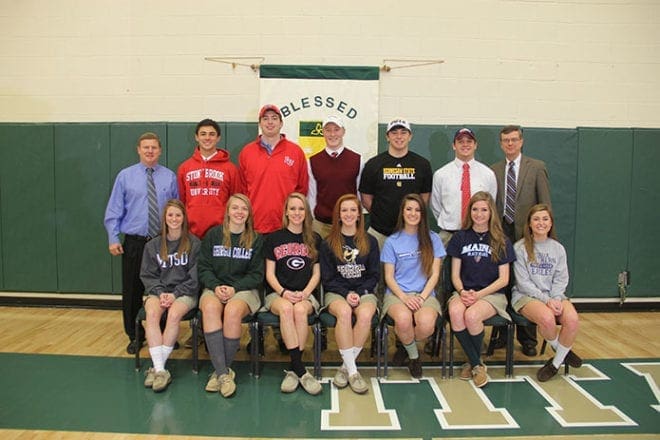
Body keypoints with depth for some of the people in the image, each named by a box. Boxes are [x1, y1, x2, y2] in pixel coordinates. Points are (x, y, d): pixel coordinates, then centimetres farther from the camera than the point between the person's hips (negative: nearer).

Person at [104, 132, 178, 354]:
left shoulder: (170, 177, 2)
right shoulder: (125, 176, 1)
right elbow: (114, 211, 1)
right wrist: (113, 239, -5)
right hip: (134, 243, 0)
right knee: (132, 292, 8)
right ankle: (134, 337, 24)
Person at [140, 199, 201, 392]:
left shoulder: (194, 244, 2)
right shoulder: (153, 245, 13)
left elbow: (194, 277, -1)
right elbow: (147, 275, 10)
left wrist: (175, 294, -12)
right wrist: (160, 292, -8)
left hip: (185, 292, -2)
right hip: (158, 291, 2)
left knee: (174, 313, -33)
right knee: (152, 313, -30)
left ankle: (157, 367, -22)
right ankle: (160, 370, -31)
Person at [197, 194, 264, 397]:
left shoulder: (256, 239, 8)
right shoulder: (213, 235, 11)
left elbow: (256, 274, 4)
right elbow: (204, 268, 8)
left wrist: (234, 288, -11)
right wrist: (216, 286, -11)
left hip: (244, 289, -1)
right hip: (215, 287, 1)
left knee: (233, 311, -35)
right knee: (210, 308, -34)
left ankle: (220, 370, -17)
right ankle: (223, 373, -30)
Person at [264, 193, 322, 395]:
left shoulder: (314, 239, 13)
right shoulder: (274, 238, 10)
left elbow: (316, 274, 10)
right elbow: (270, 274, 6)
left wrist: (304, 293, -9)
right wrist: (283, 292, -12)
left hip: (305, 294, 1)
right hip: (278, 293, 0)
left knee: (300, 310, -34)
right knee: (286, 308, -35)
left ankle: (294, 370, -25)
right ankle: (301, 370, -34)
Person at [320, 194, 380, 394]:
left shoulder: (370, 242, 10)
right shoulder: (328, 243, 7)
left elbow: (374, 275, 8)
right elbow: (327, 278, 4)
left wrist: (359, 293, -9)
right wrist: (346, 294, -12)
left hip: (364, 291, 1)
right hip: (336, 292, -1)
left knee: (365, 315, -33)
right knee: (344, 312, -35)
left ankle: (346, 367, -17)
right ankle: (352, 370, -25)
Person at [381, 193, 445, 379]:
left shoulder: (432, 239, 8)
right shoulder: (392, 241, 6)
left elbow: (435, 274, 4)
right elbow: (389, 277, 3)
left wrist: (422, 297, -11)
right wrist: (404, 297, -14)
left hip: (425, 293, 1)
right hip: (397, 293, 0)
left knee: (426, 324, -33)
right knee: (403, 319, -35)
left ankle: (406, 346, 5)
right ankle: (414, 355, 0)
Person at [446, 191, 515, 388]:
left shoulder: (501, 241, 5)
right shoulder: (460, 238, 10)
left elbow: (503, 279, 1)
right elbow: (455, 275, 8)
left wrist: (479, 294, -13)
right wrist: (462, 292, -13)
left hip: (492, 294, -2)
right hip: (464, 292, 2)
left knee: (471, 315, -34)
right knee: (455, 312, -33)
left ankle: (472, 362, -4)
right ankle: (477, 365, -15)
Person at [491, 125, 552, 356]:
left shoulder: (537, 167, 4)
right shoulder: (493, 170, 11)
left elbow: (545, 204, 2)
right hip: (501, 233, 2)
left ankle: (527, 338, 13)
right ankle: (503, 333, 19)